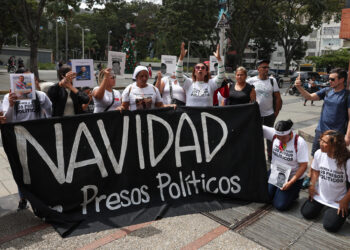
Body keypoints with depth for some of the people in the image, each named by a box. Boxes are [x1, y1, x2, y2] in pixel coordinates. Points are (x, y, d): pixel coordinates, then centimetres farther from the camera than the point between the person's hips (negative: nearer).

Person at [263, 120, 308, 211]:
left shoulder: (300, 142, -21)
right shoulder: (274, 134, -11)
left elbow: (303, 166, -18)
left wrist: (290, 182, -22)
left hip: (292, 177, -4)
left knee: (280, 205, -10)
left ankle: (293, 193, 19)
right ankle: (277, 190, 22)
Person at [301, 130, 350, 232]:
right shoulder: (318, 153, -14)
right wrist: (312, 185, -4)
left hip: (337, 201, -4)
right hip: (319, 194, 4)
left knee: (331, 226, -7)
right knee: (306, 213, 2)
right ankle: (321, 204, 30)